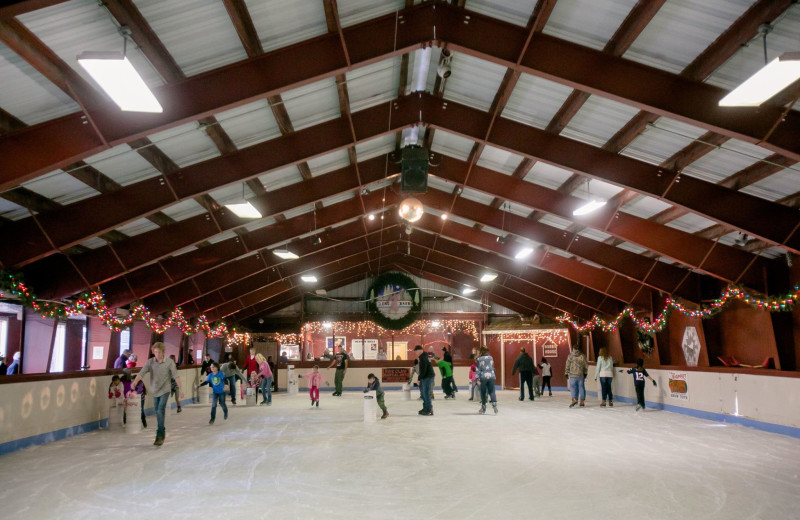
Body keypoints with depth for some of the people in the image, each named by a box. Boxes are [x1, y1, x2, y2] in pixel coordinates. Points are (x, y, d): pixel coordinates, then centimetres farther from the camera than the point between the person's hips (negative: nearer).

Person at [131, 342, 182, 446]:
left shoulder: (169, 362, -12)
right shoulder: (149, 362, -7)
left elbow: (176, 376, -11)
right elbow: (142, 373, -18)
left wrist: (180, 389, -13)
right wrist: (135, 382, -37)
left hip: (164, 391, -3)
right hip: (155, 391, 3)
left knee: (160, 411, -14)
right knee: (158, 412, 14)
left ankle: (160, 436, -8)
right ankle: (162, 431, 35)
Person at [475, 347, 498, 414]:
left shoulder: (479, 359, -3)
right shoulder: (491, 358, 8)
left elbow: (478, 370, -6)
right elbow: (493, 367, 16)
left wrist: (478, 379, -6)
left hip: (483, 377, -2)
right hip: (491, 376, 2)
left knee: (483, 393, 9)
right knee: (491, 391, 4)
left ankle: (483, 408, 15)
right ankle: (494, 404, -18)